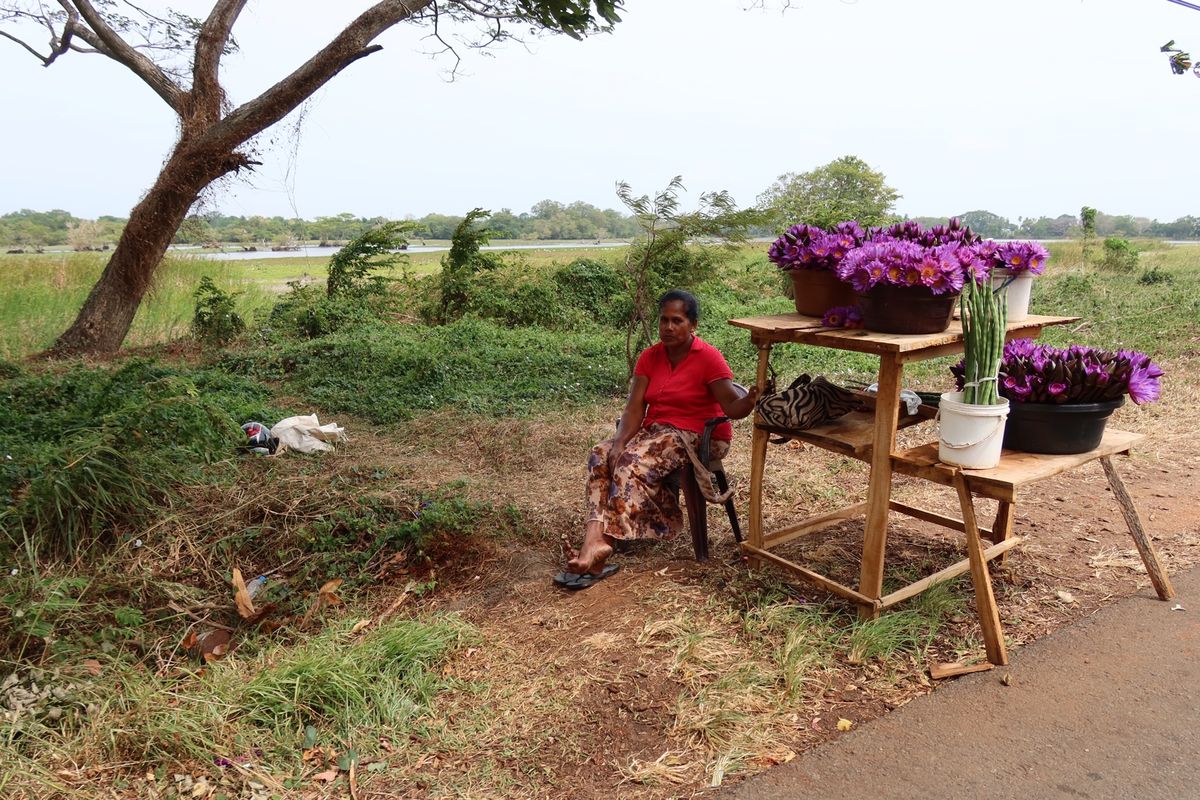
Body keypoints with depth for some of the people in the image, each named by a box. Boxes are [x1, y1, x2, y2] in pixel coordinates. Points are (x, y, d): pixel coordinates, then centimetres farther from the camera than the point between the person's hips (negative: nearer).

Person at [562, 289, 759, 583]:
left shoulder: (708, 357, -10)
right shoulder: (649, 357, 6)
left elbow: (732, 407, -16)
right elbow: (634, 408, -2)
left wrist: (750, 400, -40)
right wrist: (619, 443, -18)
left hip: (698, 437, -6)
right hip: (655, 430, 6)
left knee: (634, 462, -32)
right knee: (601, 454, -21)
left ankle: (602, 541, -34)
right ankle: (596, 536, -36)